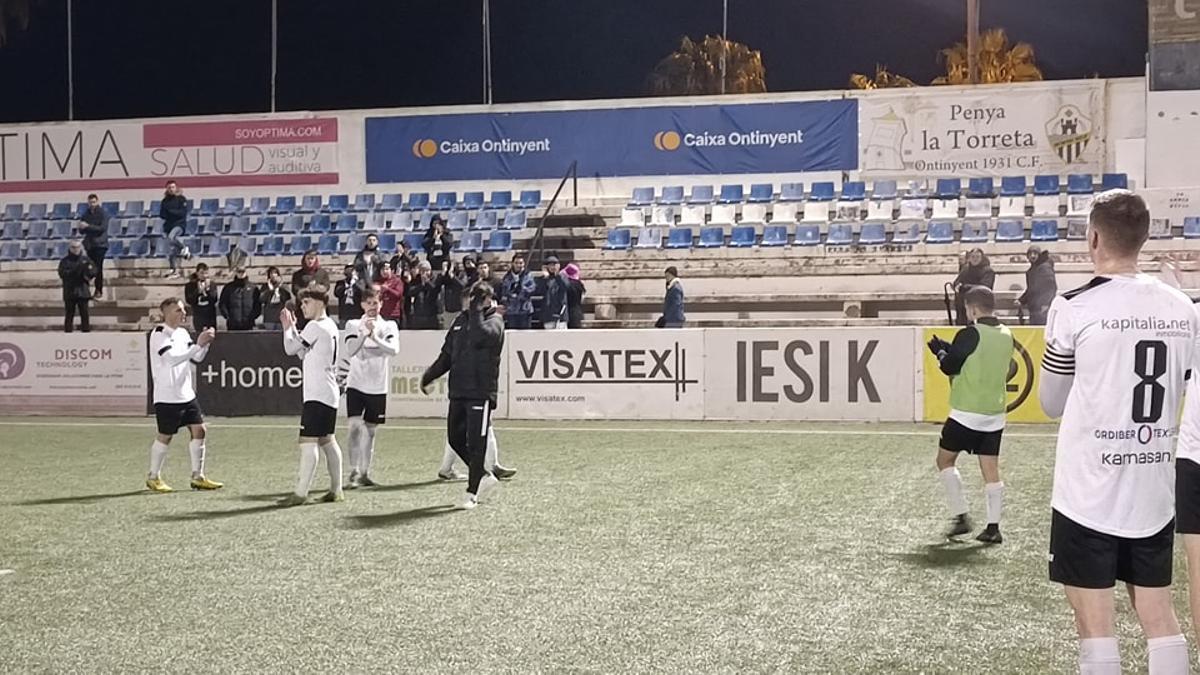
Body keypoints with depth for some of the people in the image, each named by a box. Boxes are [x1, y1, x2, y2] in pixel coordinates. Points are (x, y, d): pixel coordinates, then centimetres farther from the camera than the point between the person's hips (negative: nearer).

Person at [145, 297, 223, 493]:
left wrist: (205, 343, -5)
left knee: (199, 430, 3)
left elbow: (196, 358, 13)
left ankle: (197, 477, 11)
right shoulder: (159, 334, -12)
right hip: (167, 396, -8)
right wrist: (198, 344, -27)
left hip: (186, 394, 8)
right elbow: (172, 358, -25)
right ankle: (153, 478, 17)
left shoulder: (182, 332, 12)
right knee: (165, 436, 0)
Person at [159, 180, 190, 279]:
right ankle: (174, 270, 7)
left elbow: (183, 212, -11)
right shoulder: (165, 201, 10)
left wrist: (171, 211, -18)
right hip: (169, 225, 5)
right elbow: (162, 214, 10)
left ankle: (183, 249, -8)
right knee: (171, 249, 3)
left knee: (171, 237, -35)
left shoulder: (181, 199, -2)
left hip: (179, 224, -5)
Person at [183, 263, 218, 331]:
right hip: (198, 317, -1)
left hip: (210, 316, 1)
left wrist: (208, 289, -15)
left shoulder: (212, 284, 4)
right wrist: (198, 291, -15)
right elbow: (189, 301, -7)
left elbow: (214, 300, -5)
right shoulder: (190, 285, 1)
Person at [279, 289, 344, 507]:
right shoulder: (330, 326, 16)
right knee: (327, 440, 14)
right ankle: (336, 490, 17)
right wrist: (291, 327, 19)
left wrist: (288, 326, 7)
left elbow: (291, 349, -8)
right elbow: (304, 353, 23)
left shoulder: (315, 327, -12)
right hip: (329, 393, 10)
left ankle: (300, 493, -15)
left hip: (317, 395, -10)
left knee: (307, 442, -12)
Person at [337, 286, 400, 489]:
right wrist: (365, 333, -21)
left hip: (378, 388, 1)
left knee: (370, 431, 9)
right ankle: (354, 473, -11)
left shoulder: (389, 326, 4)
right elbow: (350, 351, -10)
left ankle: (365, 474, 18)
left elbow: (394, 350, -12)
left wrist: (374, 337, -23)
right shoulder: (353, 325, 4)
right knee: (355, 427, -14)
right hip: (356, 385, -1)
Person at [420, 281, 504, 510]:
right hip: (458, 390, 7)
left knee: (476, 443, -5)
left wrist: (477, 310, -16)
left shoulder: (494, 321, -3)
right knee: (455, 438, 9)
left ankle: (472, 492, 4)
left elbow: (480, 335, -27)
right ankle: (484, 476, 26)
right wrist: (429, 376, 16)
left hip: (481, 392, -7)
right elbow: (447, 354, 20)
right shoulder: (462, 319, 15)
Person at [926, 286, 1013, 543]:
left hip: (967, 413, -6)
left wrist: (940, 352, 12)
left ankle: (960, 516, 5)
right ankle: (993, 527, 5)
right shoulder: (1006, 335, 8)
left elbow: (949, 367, -8)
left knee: (945, 460, 10)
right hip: (995, 414, 6)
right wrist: (951, 349, 16)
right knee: (991, 469, 7)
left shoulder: (969, 334, -14)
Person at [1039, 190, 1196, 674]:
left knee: (1094, 619, 2)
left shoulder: (1075, 308, -12)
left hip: (1089, 493, -5)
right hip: (1156, 492, 5)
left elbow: (1051, 403, -2)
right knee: (1158, 615, 12)